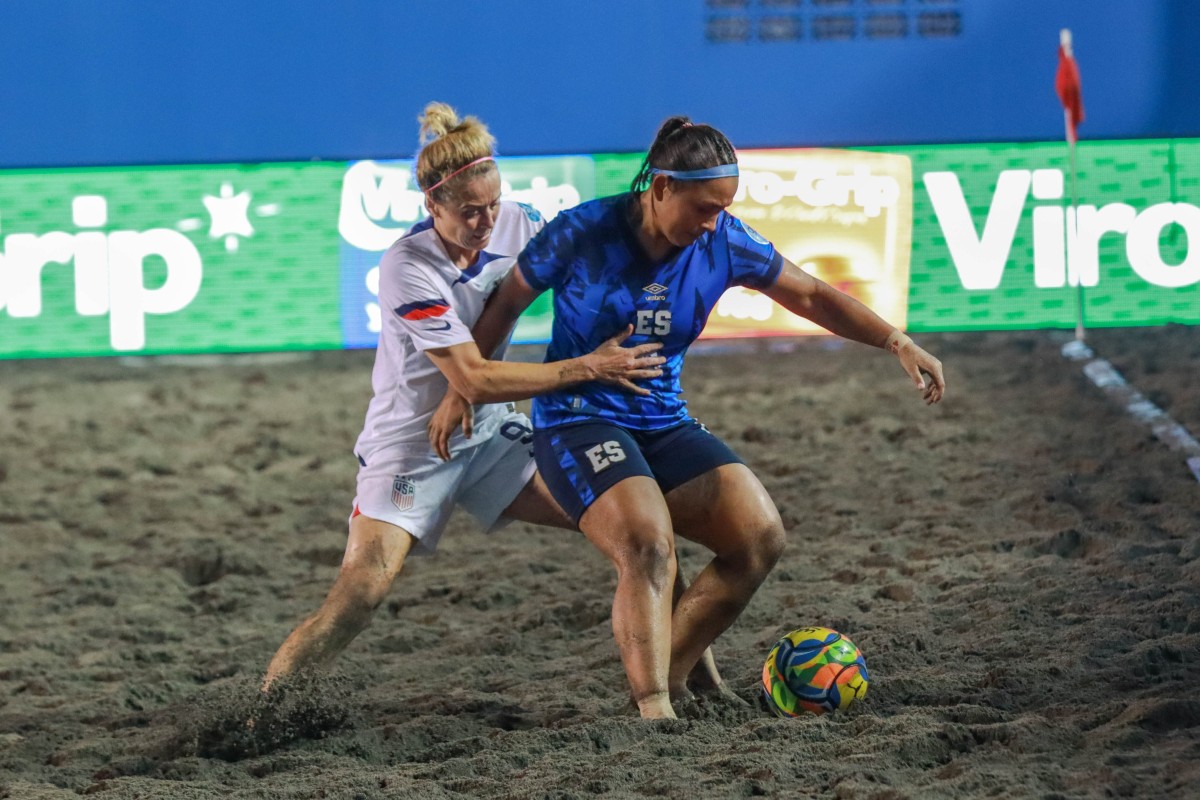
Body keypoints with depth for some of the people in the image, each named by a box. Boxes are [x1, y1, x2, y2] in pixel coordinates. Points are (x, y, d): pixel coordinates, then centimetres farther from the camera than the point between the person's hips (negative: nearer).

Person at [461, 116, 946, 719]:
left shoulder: (725, 242, -3)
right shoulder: (582, 233, -14)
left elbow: (812, 296, 8)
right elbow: (506, 305, 0)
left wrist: (898, 343, 0)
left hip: (665, 425, 6)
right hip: (577, 422, -5)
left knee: (761, 537, -13)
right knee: (648, 545, -31)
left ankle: (667, 674, -1)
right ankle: (653, 709, -32)